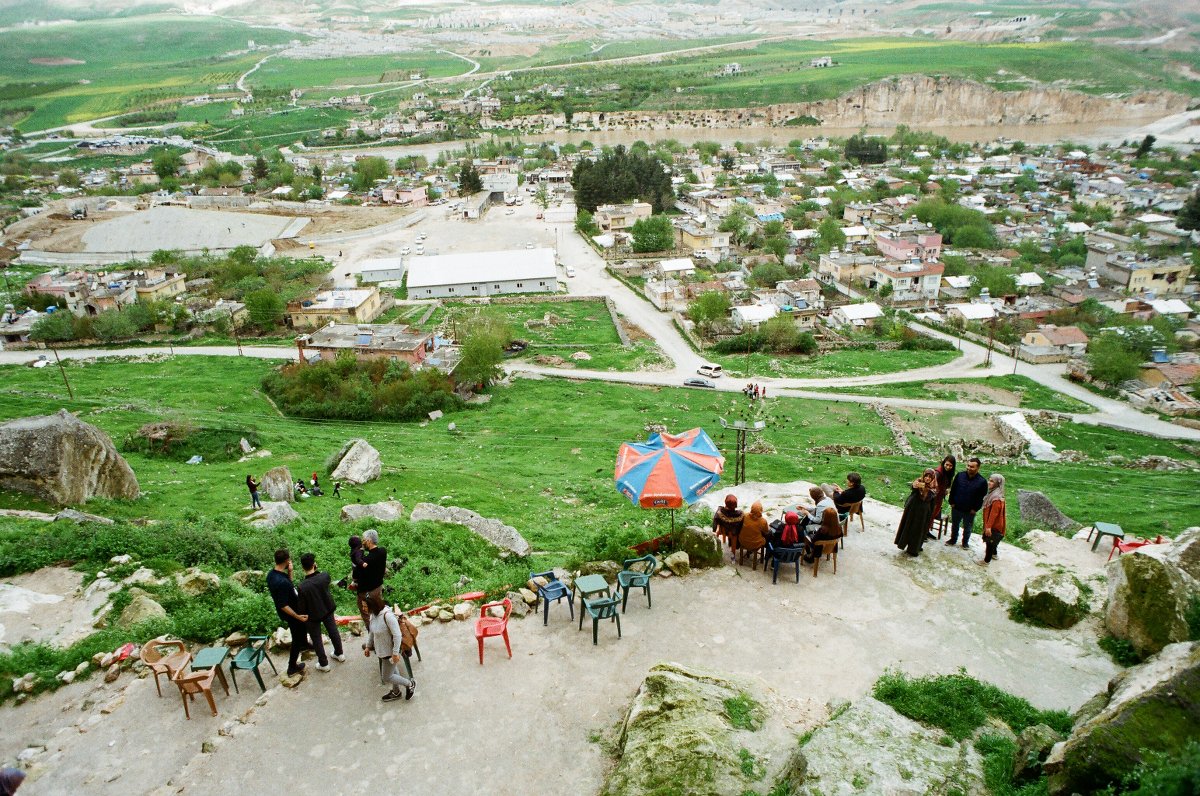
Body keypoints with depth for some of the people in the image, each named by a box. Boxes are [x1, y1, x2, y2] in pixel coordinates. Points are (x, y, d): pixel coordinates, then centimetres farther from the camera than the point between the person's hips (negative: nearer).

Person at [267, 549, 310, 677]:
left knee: (303, 625, 34)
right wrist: (297, 616, -24)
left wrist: (289, 572, -10)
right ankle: (292, 667, 26)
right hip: (291, 614, -9)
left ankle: (304, 644, 59)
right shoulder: (282, 582, -38)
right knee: (297, 639, 11)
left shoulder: (271, 574, -10)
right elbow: (283, 606, -32)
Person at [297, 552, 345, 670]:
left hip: (313, 615, -4)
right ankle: (339, 654, 45)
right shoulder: (325, 576, -23)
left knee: (316, 639, 17)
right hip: (328, 610, 4)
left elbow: (302, 607, -19)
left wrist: (302, 616, 1)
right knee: (333, 631, 25)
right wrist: (316, 569, -4)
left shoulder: (302, 587, -32)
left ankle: (324, 664, 32)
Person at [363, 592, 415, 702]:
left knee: (387, 677, 7)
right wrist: (368, 646, 14)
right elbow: (372, 631, 9)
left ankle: (410, 684, 25)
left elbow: (397, 635, -29)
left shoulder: (387, 615, -34)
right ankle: (396, 692, 47)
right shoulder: (374, 614, -9)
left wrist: (395, 653, -26)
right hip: (382, 649, 8)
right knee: (392, 671, 27)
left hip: (389, 651, -8)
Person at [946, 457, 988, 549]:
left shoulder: (982, 482, -14)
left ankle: (965, 542, 35)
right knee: (954, 525, 18)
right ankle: (953, 539, 37)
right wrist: (952, 502, -1)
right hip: (956, 508, 2)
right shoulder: (960, 476, -6)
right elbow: (953, 489, 3)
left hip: (970, 511, -2)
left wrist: (975, 509, -10)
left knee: (967, 528, 15)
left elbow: (982, 498, -8)